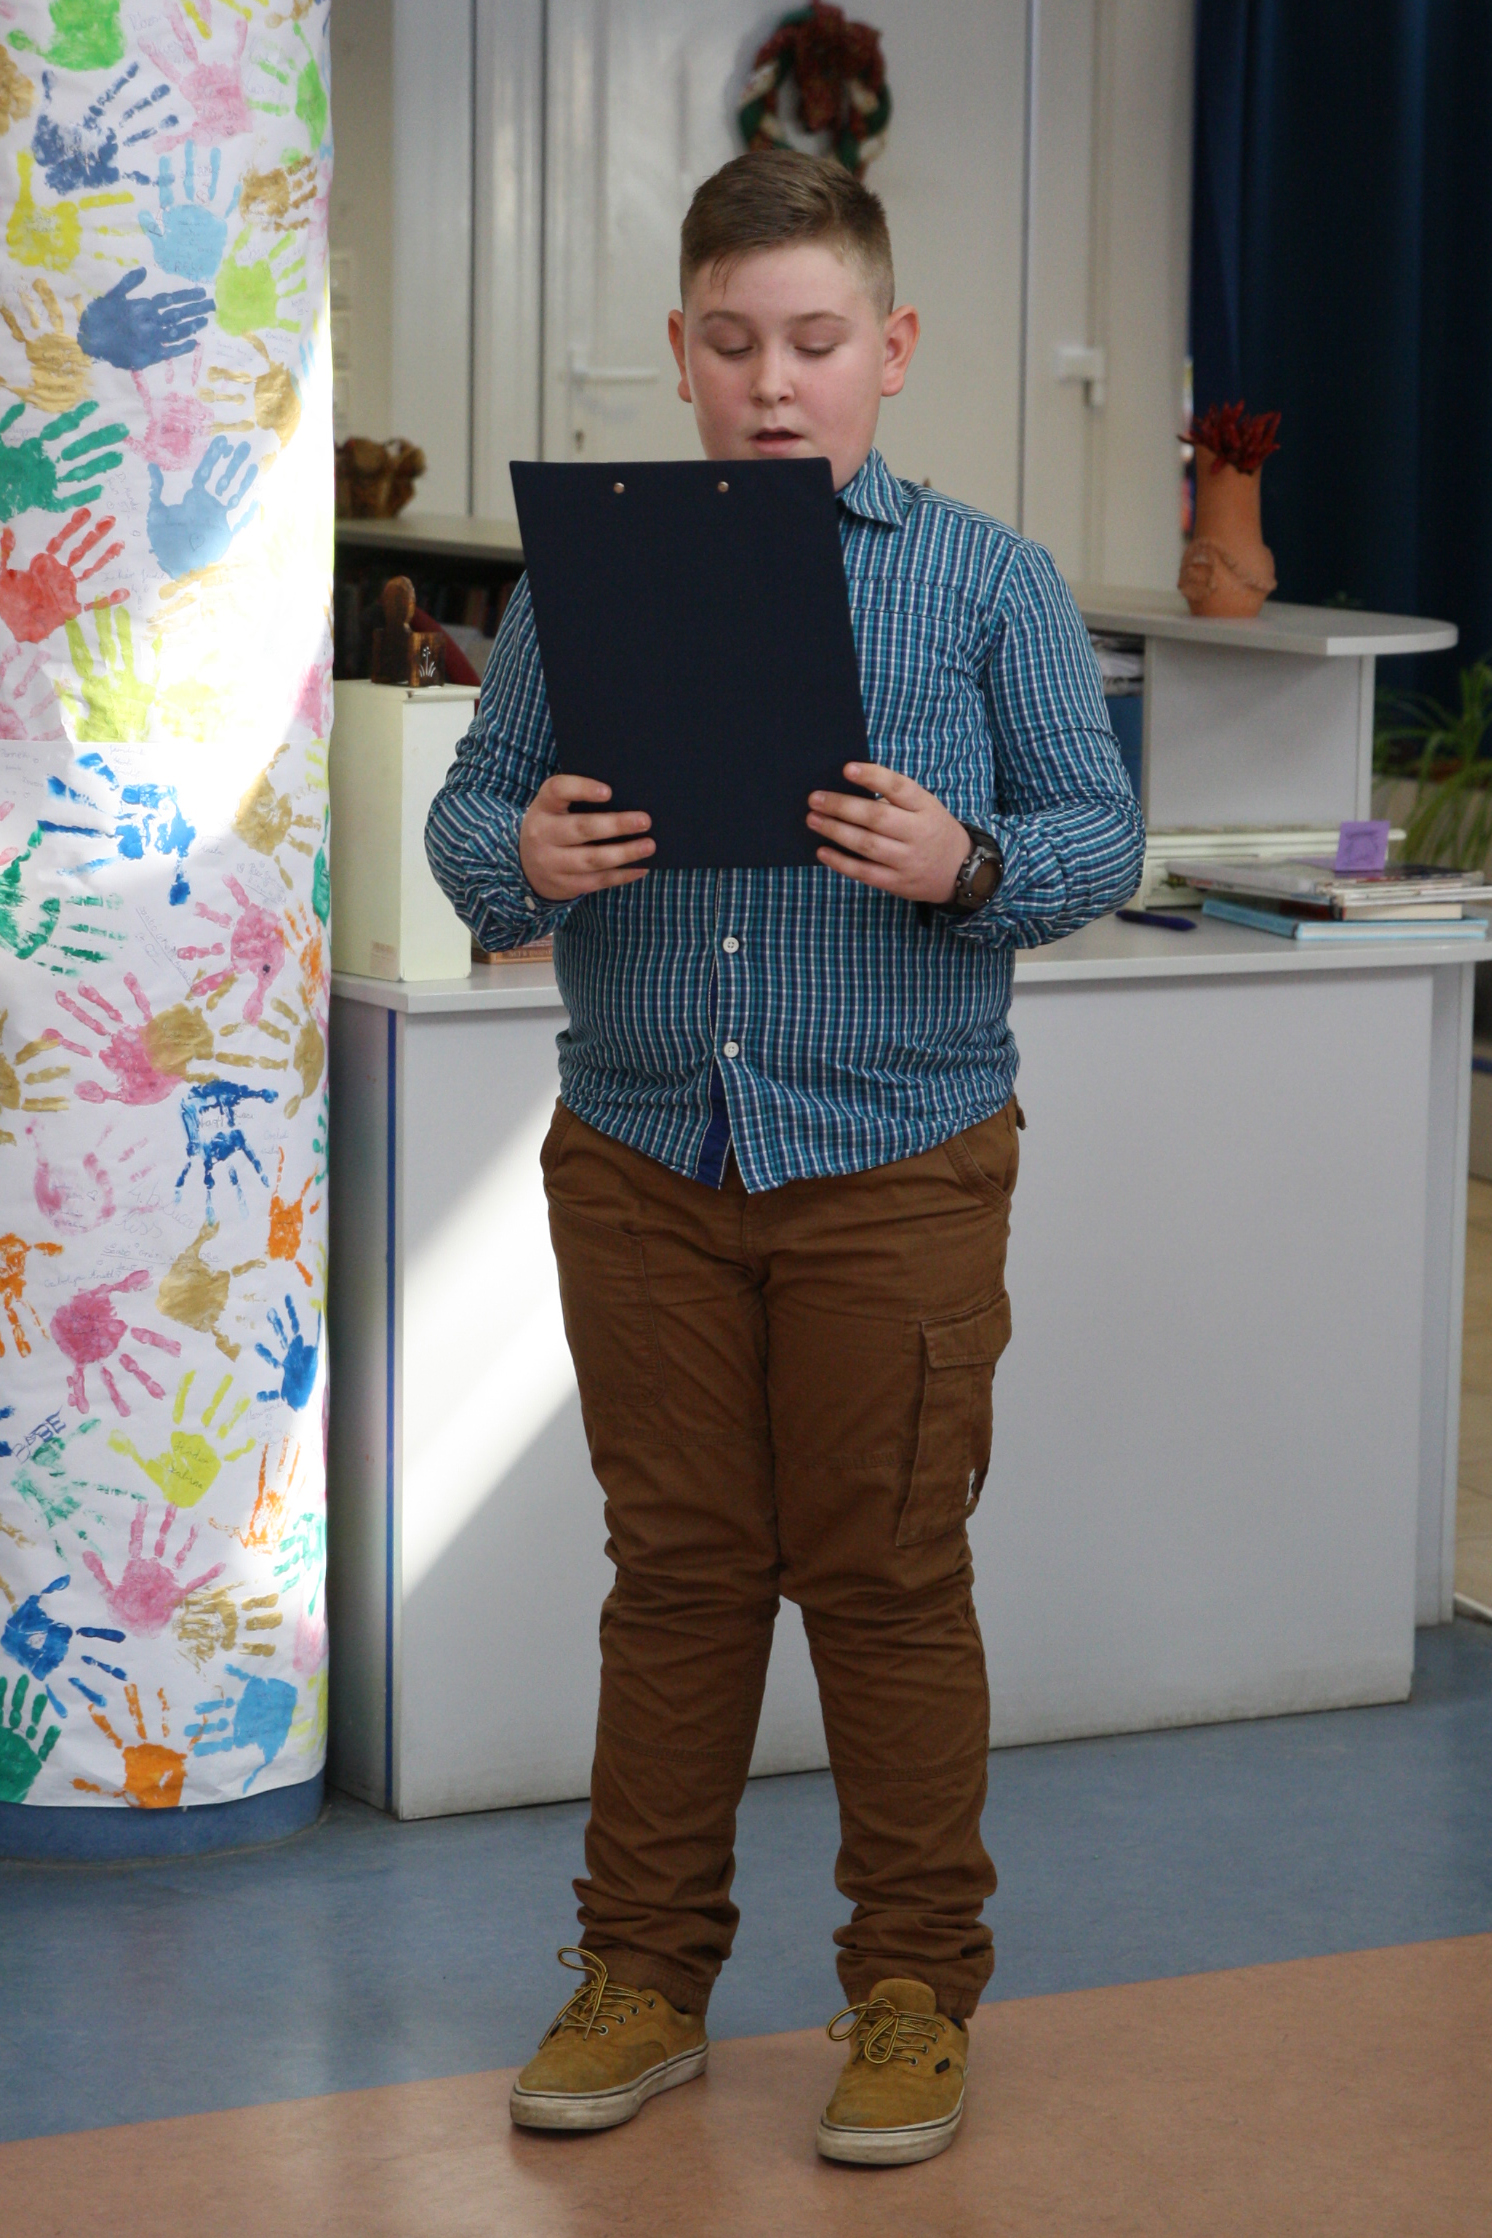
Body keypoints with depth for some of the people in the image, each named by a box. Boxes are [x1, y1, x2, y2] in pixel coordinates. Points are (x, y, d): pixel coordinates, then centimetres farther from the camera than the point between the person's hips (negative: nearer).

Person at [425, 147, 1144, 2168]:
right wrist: (523, 858, -18)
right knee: (677, 1568, 10)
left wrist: (966, 865, -23)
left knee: (890, 1576, 5)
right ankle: (646, 1976, 22)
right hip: (641, 1154, 2)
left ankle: (916, 1992, 17)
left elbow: (1101, 830, -2)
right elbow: (468, 803, 5)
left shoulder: (989, 581, 1)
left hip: (899, 1165, -2)